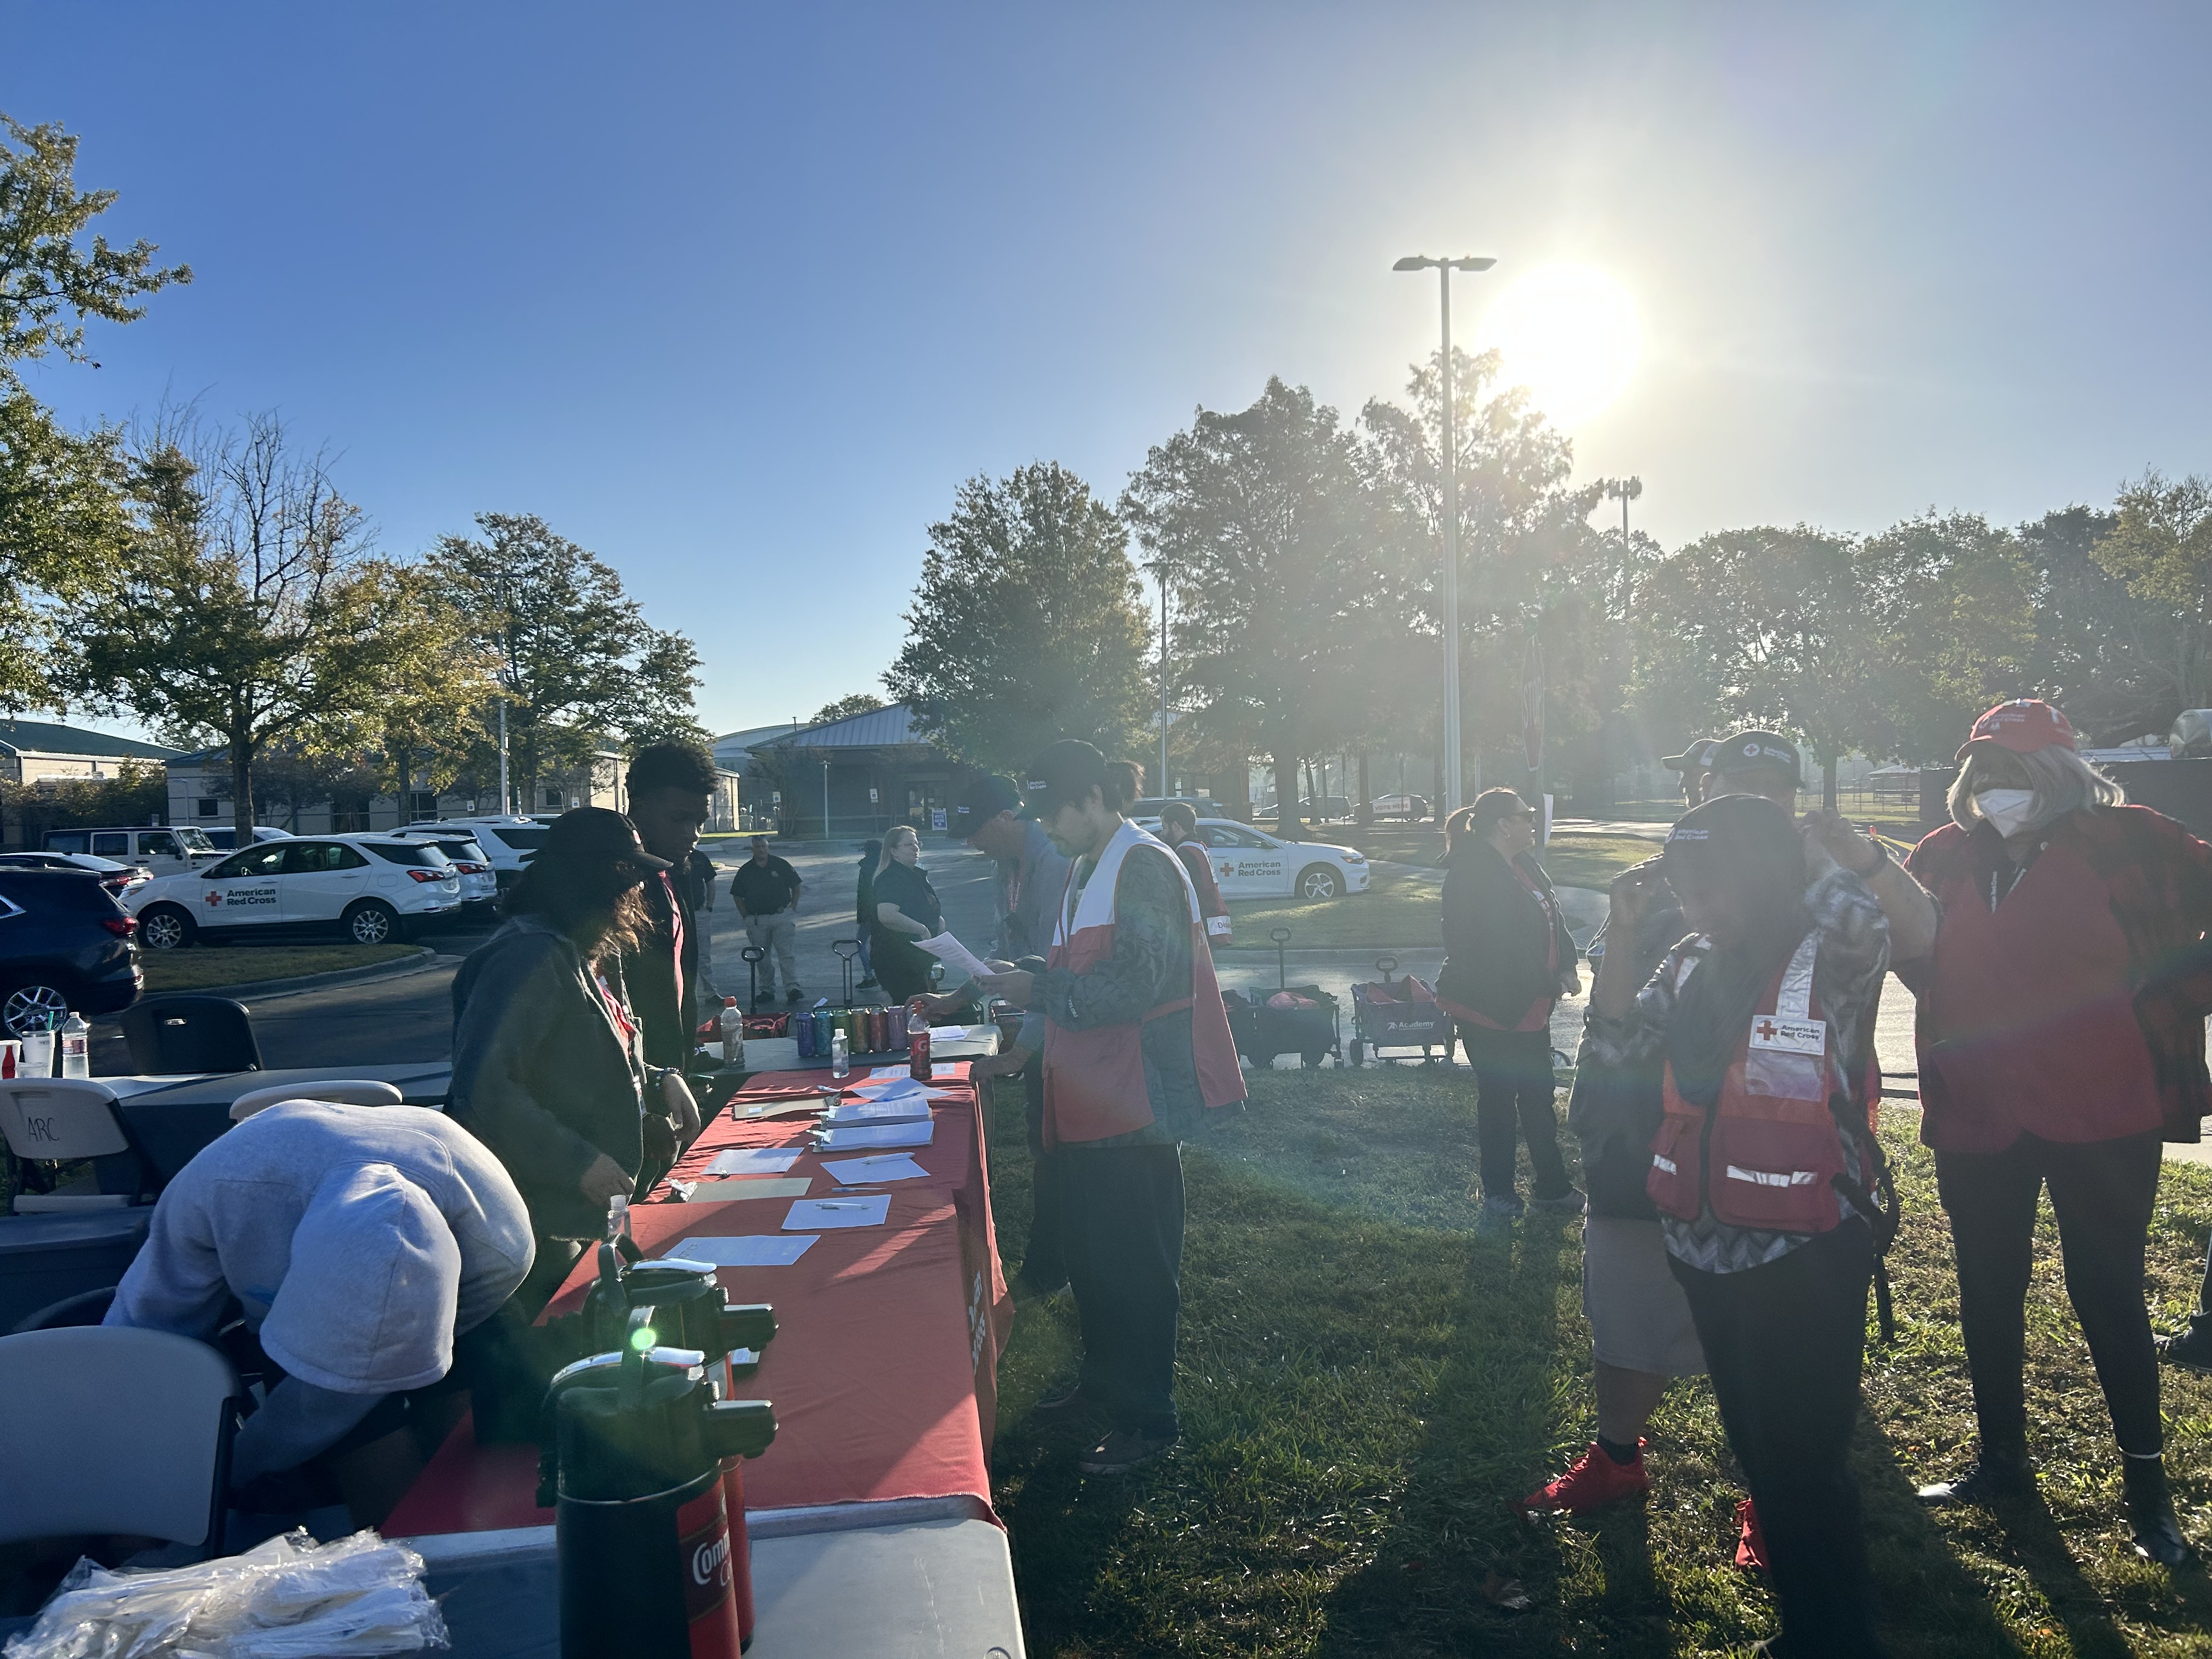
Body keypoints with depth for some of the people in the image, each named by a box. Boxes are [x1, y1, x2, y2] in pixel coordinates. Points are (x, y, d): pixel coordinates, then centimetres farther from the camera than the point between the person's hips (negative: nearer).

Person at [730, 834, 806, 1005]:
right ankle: (767, 990, 16)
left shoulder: (780, 865, 3)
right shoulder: (745, 870, 6)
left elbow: (796, 887, 11)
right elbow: (737, 896, 14)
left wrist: (792, 907, 2)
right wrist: (746, 916, 5)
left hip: (782, 916, -2)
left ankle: (792, 988, -12)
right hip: (756, 920, 2)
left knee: (788, 953, -9)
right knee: (762, 957, 7)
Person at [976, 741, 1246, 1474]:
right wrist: (1030, 989, 7)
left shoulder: (1144, 869, -16)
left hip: (1136, 1103, -10)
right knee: (1089, 1254, 18)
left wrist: (1041, 990, -19)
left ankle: (1147, 1419, 13)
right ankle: (1102, 1387, 34)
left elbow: (1135, 986, -23)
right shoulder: (1087, 870, 15)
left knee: (1135, 1263, 0)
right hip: (1091, 1099, 10)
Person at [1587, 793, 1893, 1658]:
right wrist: (1621, 933, -5)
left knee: (1802, 1462, 1)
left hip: (1806, 1257, -7)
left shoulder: (1829, 962, -11)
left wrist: (1793, 836, -17)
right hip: (1708, 1248, 7)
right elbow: (1616, 1045, 3)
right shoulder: (1692, 965, 7)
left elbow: (1862, 924, -34)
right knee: (1755, 1448, 20)